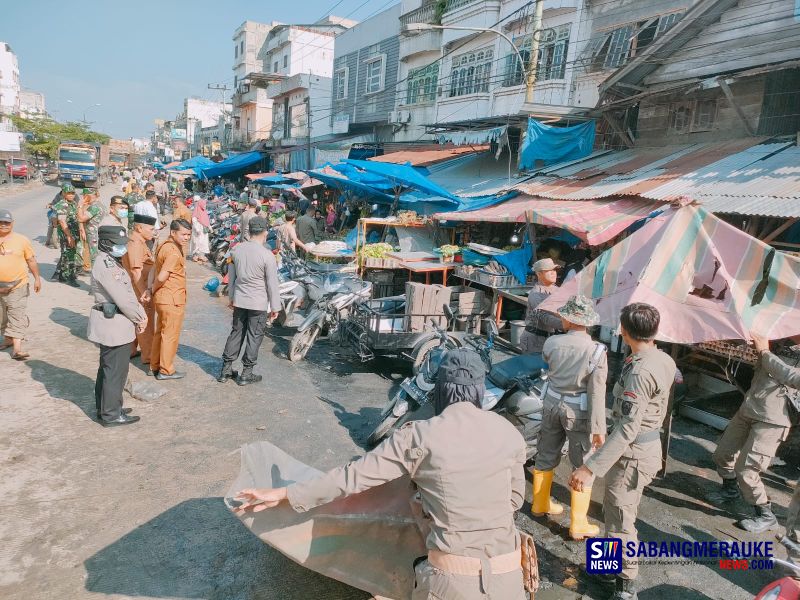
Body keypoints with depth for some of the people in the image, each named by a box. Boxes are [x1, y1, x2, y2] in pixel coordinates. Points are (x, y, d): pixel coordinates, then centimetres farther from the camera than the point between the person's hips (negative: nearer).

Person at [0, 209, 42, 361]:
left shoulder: (21, 240, -1)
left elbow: (31, 260, 5)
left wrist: (37, 278, 3)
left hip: (17, 287, -3)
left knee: (17, 317, -7)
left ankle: (17, 349, -9)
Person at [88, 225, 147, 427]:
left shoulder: (112, 262, 13)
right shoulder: (106, 265, -19)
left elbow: (128, 291, 12)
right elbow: (121, 298, -21)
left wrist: (140, 314, 2)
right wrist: (139, 318, -10)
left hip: (110, 324, 11)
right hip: (114, 324, -11)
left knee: (107, 368, 20)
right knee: (115, 370, -1)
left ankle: (104, 408, 33)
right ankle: (111, 414, 10)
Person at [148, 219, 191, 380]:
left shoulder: (165, 246, 9)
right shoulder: (174, 252, -22)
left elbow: (154, 269, 8)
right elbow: (162, 277, -26)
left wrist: (150, 287, 0)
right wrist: (154, 288, -7)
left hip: (162, 298, 10)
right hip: (172, 299, -10)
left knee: (160, 332, 19)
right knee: (170, 335, 3)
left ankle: (155, 366, 31)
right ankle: (166, 370, 14)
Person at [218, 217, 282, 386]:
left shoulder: (237, 250, 0)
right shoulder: (267, 256, -17)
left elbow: (231, 276, 10)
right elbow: (272, 284, -12)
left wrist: (231, 297, 22)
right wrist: (275, 307, -3)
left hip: (239, 300, 5)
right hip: (259, 303, -5)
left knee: (236, 332, 16)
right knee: (254, 337, 7)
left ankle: (226, 370, 23)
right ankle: (246, 373, 15)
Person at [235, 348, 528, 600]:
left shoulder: (420, 436, -10)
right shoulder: (507, 431, -2)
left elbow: (353, 476, -7)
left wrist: (283, 494, 1)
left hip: (452, 577, -2)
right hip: (506, 575, 3)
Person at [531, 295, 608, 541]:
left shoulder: (552, 342, -10)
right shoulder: (596, 351, -20)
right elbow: (597, 393, -19)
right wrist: (598, 428, -12)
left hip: (552, 405, 4)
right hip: (578, 412, -4)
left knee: (546, 456, 21)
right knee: (583, 467, 11)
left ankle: (540, 504, 41)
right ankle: (578, 525, 21)